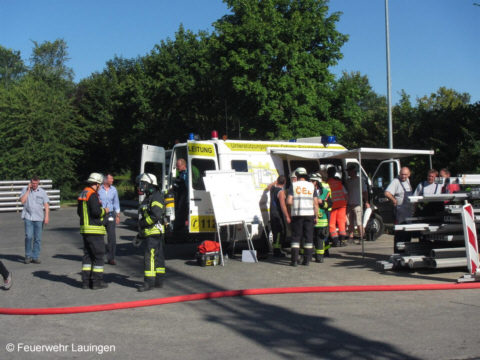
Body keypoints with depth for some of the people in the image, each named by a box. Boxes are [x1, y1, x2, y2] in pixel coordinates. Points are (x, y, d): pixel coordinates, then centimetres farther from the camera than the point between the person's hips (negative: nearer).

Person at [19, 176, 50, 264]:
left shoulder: (42, 192, 8)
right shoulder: (25, 190, 7)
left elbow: (46, 205, 5)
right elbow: (22, 201, -8)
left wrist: (47, 216, -4)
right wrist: (28, 190, -6)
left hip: (39, 218, 1)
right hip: (28, 217, -1)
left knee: (38, 238, 2)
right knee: (29, 236, -11)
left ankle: (35, 257, 8)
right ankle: (28, 256, 1)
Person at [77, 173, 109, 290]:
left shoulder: (83, 194, 15)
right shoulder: (93, 195, -15)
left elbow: (79, 212, 22)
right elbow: (96, 211, -23)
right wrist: (104, 211, -5)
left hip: (85, 229, 9)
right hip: (95, 230, -9)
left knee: (87, 254, 13)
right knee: (98, 255, -2)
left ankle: (86, 281, 15)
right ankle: (97, 282, -1)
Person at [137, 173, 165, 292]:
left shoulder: (156, 197, -12)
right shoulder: (148, 198, 22)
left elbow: (156, 215, -25)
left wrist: (143, 223, -16)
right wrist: (140, 233, 24)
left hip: (154, 232, -10)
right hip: (149, 233, 10)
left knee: (150, 257, -12)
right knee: (158, 257, 11)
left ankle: (149, 282, -10)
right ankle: (158, 282, 16)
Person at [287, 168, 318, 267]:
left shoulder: (294, 185, -1)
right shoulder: (311, 186, 6)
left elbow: (289, 201, -10)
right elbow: (316, 203, 2)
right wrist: (316, 216, 7)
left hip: (297, 214, -2)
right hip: (309, 214, 2)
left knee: (296, 236, 4)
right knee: (309, 237, 7)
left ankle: (294, 260, 0)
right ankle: (307, 260, 7)